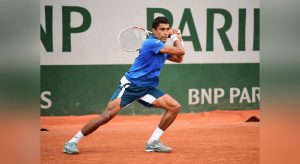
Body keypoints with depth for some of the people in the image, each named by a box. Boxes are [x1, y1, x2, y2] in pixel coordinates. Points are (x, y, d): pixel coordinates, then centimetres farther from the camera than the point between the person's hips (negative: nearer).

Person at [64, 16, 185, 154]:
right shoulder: (151, 43, -16)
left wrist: (178, 39, 16)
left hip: (147, 89, 8)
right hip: (130, 85, -8)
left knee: (175, 107, -5)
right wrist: (175, 38, 1)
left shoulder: (164, 47, 11)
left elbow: (179, 59, 28)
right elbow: (180, 51, -18)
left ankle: (153, 143, 0)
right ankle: (72, 142, -7)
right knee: (107, 115, -17)